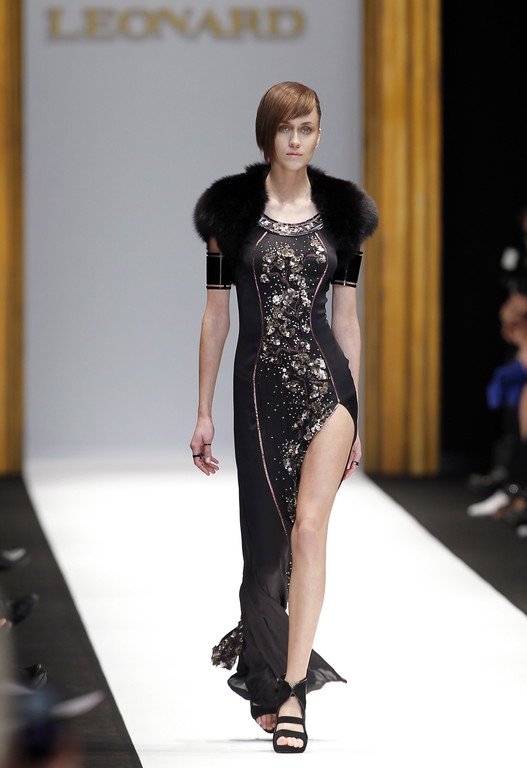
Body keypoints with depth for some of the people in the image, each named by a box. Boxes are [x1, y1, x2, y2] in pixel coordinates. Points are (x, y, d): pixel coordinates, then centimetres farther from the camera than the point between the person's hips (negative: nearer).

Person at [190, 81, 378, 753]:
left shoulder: (339, 211, 8)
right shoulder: (232, 210, 4)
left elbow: (346, 318, 11)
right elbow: (216, 315, 6)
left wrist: (356, 419, 11)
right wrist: (204, 413, 4)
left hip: (325, 378, 0)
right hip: (258, 386, 0)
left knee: (308, 526, -16)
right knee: (266, 541, 5)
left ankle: (289, 690, -17)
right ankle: (272, 686, 20)